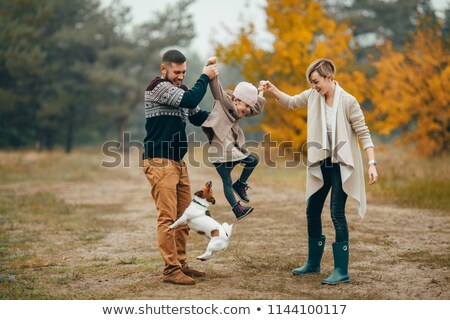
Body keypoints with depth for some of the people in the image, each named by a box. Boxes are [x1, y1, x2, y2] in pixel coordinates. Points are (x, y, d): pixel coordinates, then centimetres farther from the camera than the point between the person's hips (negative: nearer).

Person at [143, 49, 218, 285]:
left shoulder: (181, 89, 17)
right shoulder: (158, 87, -10)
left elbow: (198, 116, 19)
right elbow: (190, 100, -22)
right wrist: (205, 77, -9)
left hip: (178, 162, 9)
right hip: (159, 162, -9)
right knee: (168, 217, -11)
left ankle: (180, 264, 18)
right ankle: (171, 270, -9)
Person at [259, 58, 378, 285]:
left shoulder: (348, 101, -15)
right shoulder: (313, 96, 2)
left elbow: (363, 133, -15)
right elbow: (290, 103, 18)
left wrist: (372, 164, -22)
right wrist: (272, 89, 1)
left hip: (341, 165, -7)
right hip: (321, 164, 7)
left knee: (337, 214, -10)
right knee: (312, 211, 13)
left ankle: (342, 271, -5)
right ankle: (313, 263, 28)